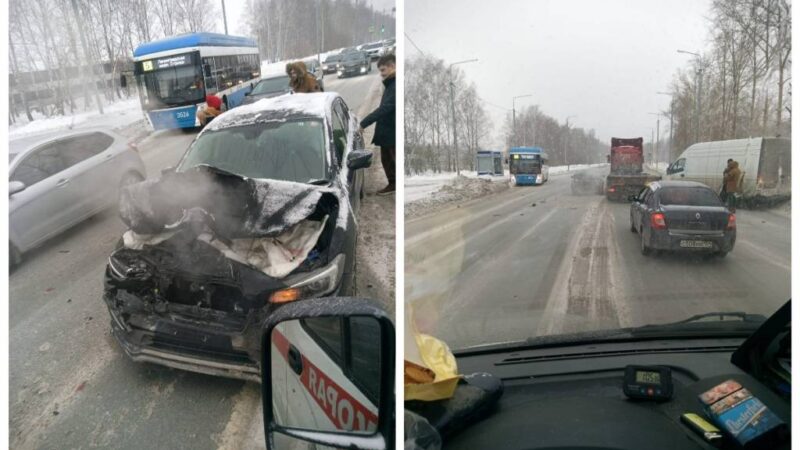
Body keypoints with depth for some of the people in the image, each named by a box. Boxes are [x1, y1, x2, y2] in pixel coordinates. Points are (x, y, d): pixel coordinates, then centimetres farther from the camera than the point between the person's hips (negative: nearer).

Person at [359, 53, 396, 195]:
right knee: (386, 159, 19)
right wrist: (365, 122, 11)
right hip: (386, 130, 10)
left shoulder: (395, 85, -21)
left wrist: (364, 123, -27)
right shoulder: (390, 84, 11)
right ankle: (392, 184, 34)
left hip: (393, 132, -10)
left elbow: (385, 108, -28)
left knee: (394, 161, -3)